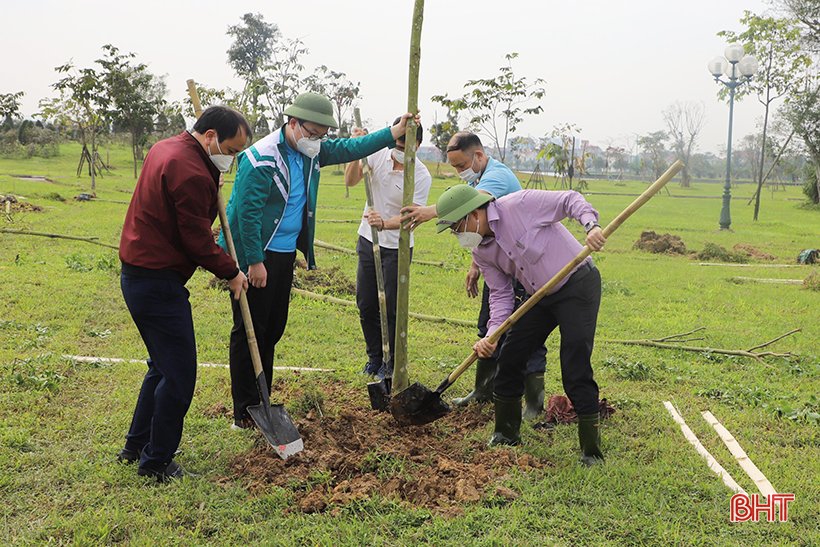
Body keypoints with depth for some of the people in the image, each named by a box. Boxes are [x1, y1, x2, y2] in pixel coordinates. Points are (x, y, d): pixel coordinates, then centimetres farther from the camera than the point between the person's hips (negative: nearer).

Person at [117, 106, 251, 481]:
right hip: (158, 283, -11)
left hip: (137, 275, 11)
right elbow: (198, 240, -18)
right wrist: (230, 273, -4)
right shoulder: (191, 172, -22)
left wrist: (212, 183, 3)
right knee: (179, 374, -1)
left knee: (163, 365, 21)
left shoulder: (166, 148, 11)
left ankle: (136, 446, 32)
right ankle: (156, 462, 11)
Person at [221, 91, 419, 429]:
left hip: (285, 255, 9)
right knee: (249, 333, -2)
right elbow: (247, 212, -21)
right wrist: (255, 261, -21)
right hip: (254, 258, -8)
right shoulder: (261, 159, -20)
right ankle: (244, 414, 7)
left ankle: (261, 404, 25)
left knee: (273, 331, 14)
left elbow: (348, 149, 19)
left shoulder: (311, 152, 6)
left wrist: (393, 134, 15)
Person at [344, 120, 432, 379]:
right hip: (368, 240, 4)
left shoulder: (421, 176, -18)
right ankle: (374, 356, 29)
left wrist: (384, 223, -42)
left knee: (393, 307, -1)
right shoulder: (378, 153, -7)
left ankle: (394, 362, 18)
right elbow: (350, 181, -11)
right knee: (366, 304, 11)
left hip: (397, 247, -4)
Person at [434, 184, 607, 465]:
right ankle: (506, 434, 23)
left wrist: (591, 224, -33)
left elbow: (570, 200, -14)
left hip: (578, 285, -8)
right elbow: (500, 293, 3)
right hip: (541, 297, 8)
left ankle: (592, 452, 1)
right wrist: (491, 334, -11)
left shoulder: (520, 205, -20)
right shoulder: (480, 251, 1)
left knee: (576, 370, -11)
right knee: (509, 356, 6)